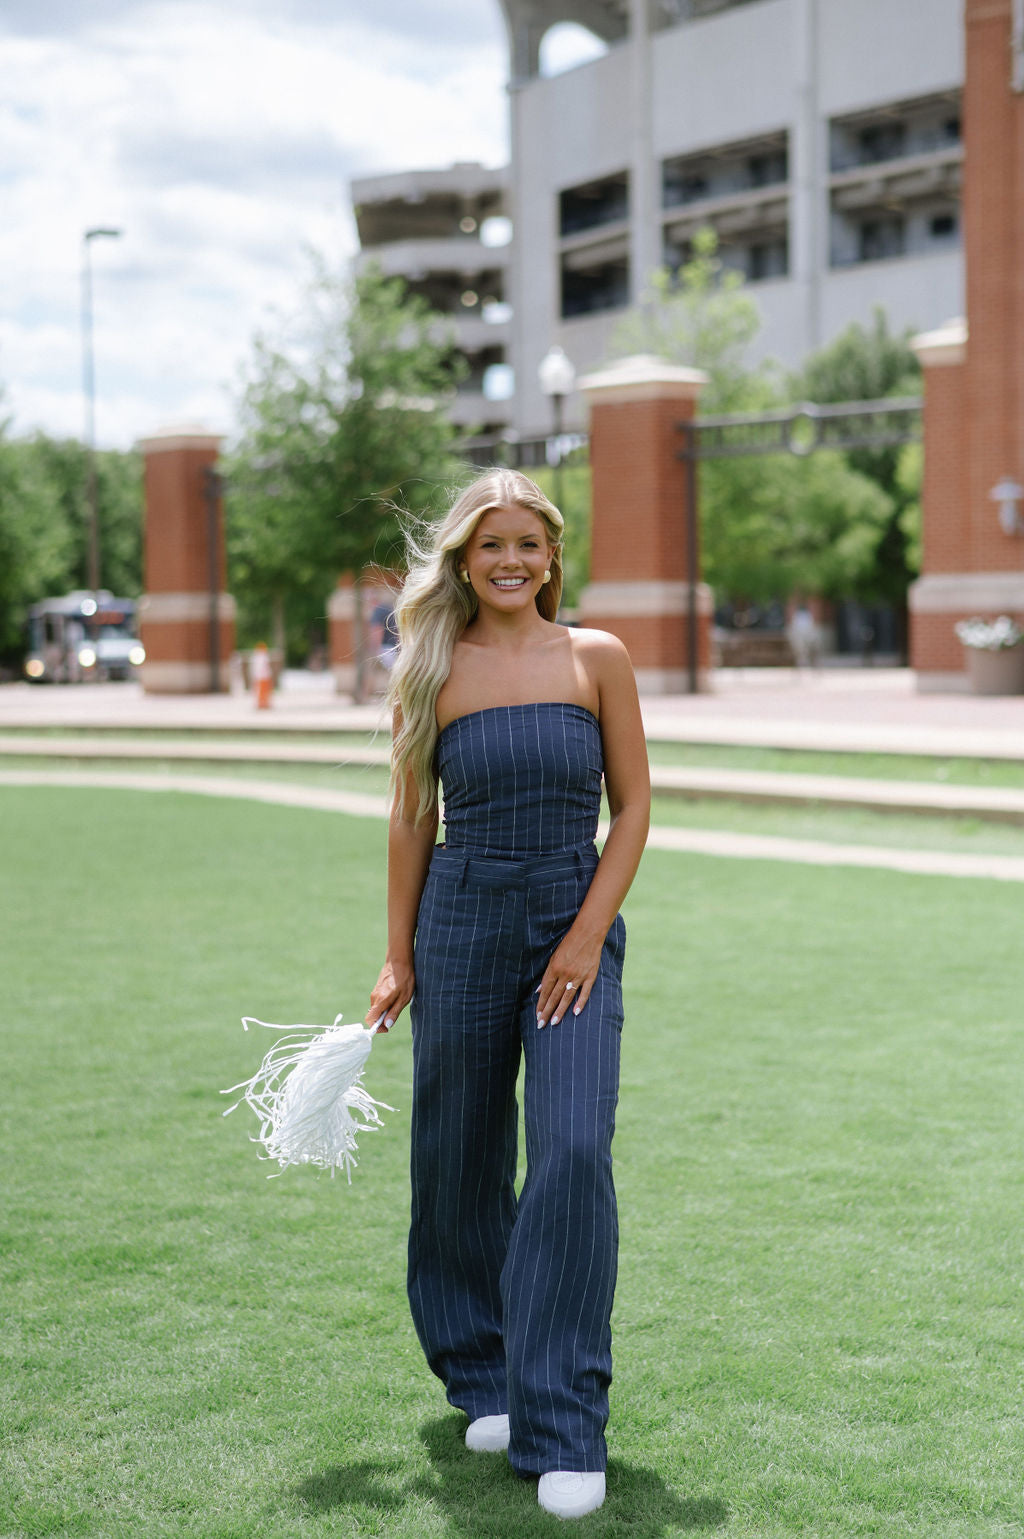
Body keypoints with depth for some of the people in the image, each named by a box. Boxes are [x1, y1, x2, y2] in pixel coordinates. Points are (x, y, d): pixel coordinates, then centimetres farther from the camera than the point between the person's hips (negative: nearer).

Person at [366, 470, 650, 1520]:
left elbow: (633, 807, 2)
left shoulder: (597, 659, 1)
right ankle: (484, 1380, 32)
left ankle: (562, 1432, -7)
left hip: (576, 927, -1)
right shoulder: (430, 670, 3)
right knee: (460, 1163, 9)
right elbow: (411, 816, 9)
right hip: (463, 925, 1)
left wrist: (587, 937, -7)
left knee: (573, 1155, -15)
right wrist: (398, 955, 8)